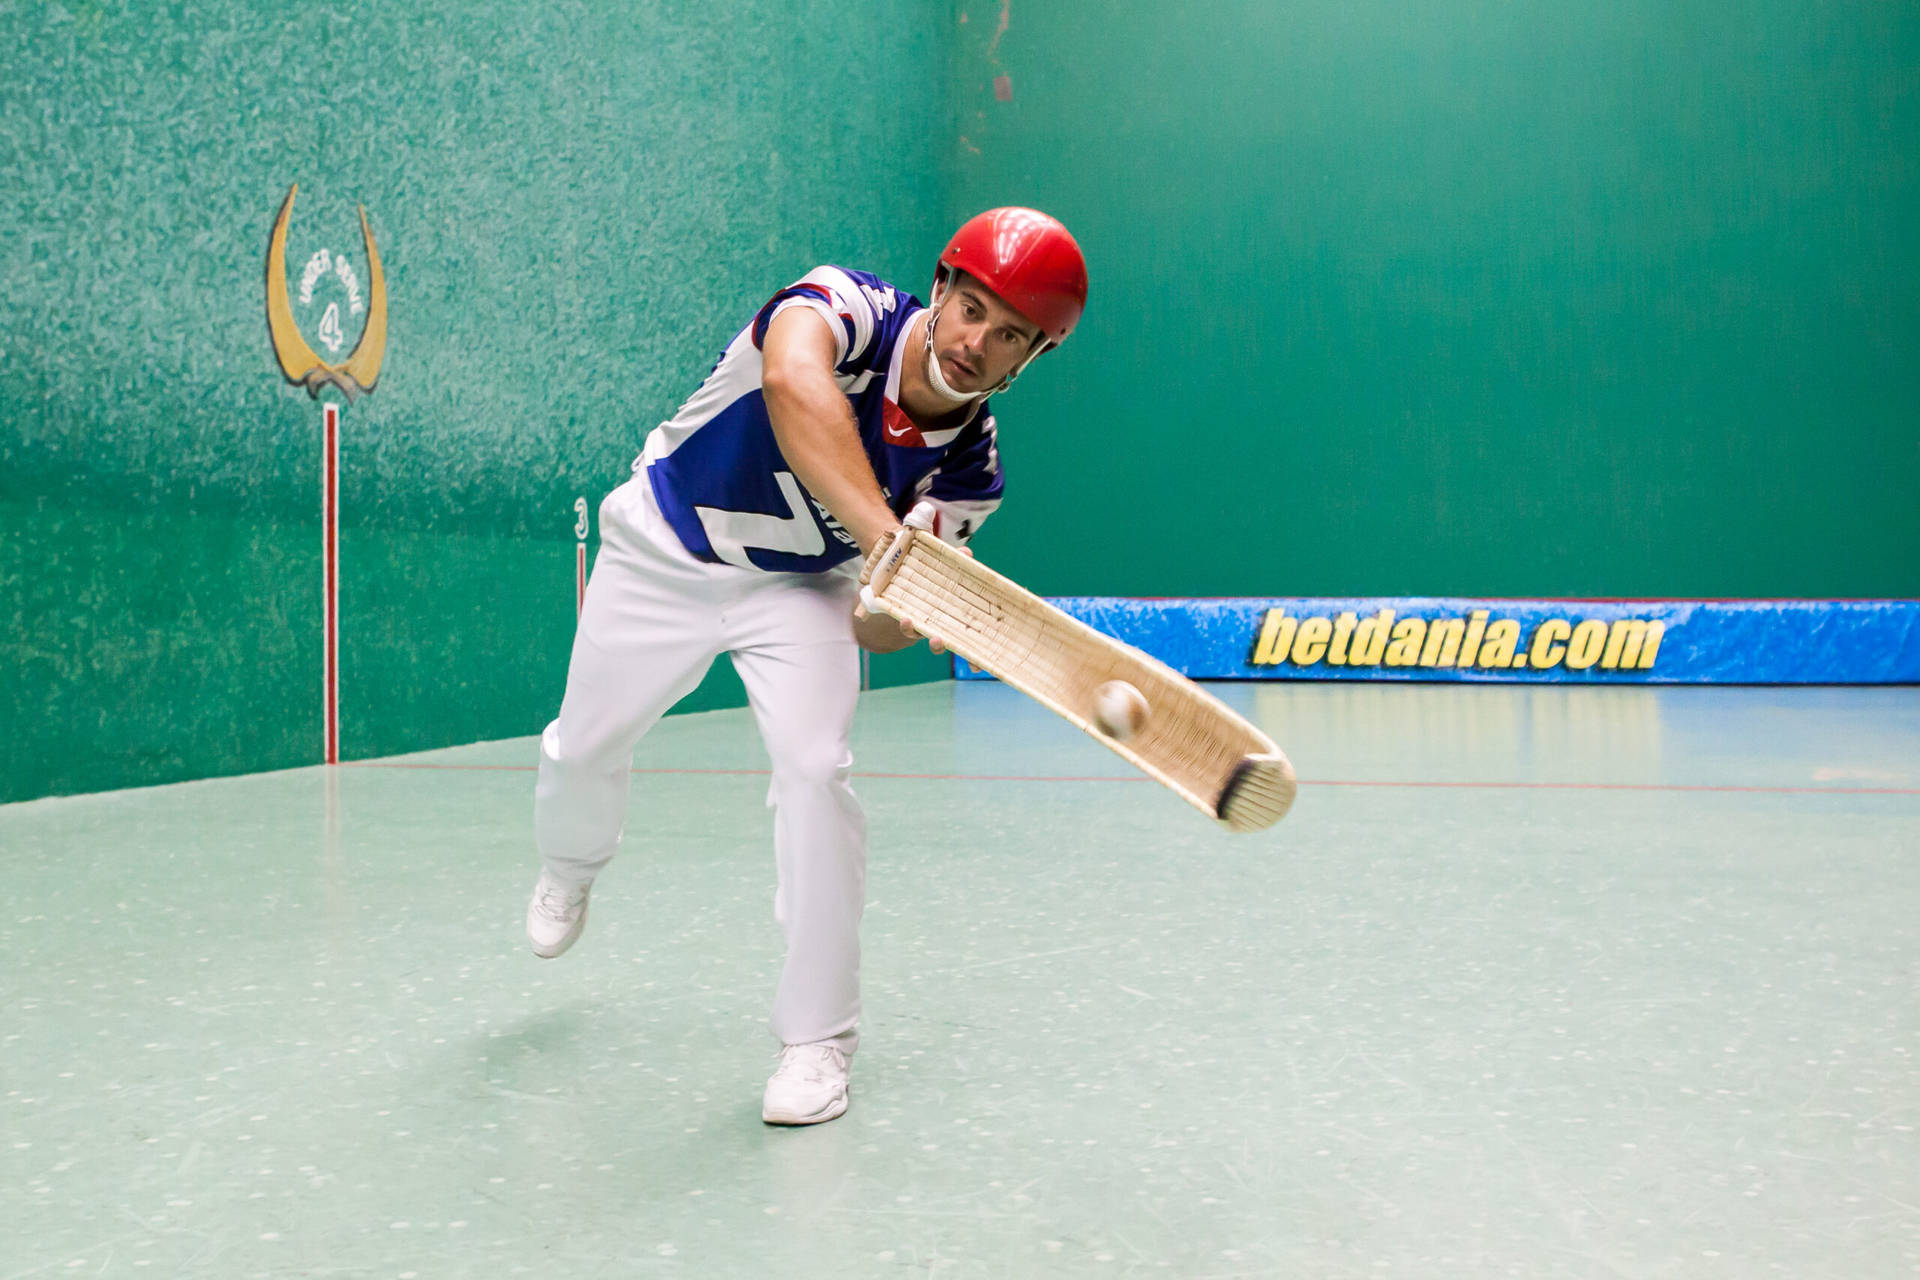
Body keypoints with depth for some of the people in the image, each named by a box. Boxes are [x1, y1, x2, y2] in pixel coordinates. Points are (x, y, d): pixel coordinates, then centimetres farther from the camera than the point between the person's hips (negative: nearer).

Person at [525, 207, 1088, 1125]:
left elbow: (875, 629, -20)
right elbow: (792, 383, -56)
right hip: (662, 555, 0)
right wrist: (885, 534, -68)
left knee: (814, 766, -20)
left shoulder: (969, 471, -21)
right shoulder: (852, 308, -31)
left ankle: (817, 1041, -5)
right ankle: (569, 866, 51)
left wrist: (901, 604, -44)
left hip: (800, 586, 1)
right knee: (585, 747, 11)